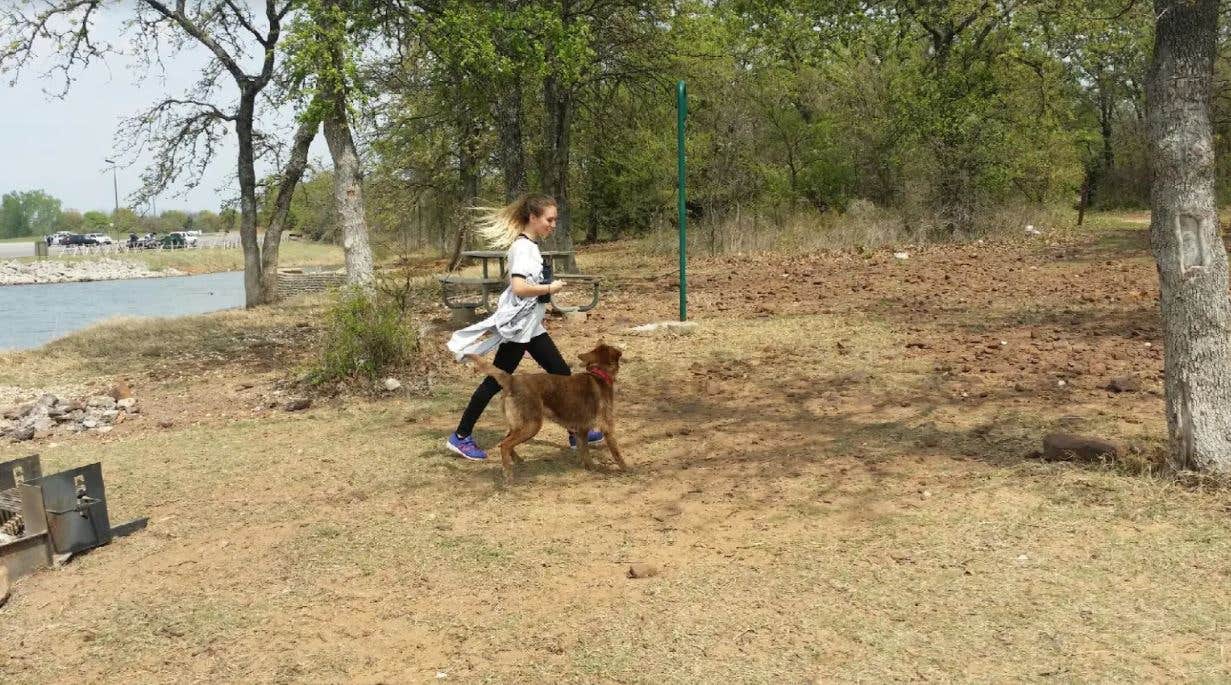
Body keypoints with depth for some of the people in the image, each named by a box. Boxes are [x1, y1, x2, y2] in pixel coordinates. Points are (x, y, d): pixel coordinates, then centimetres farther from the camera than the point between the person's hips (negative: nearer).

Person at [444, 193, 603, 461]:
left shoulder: (530, 245, 11)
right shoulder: (524, 247, -18)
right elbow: (519, 287, -30)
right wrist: (549, 289, -19)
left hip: (530, 326, 10)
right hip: (516, 326, -10)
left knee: (562, 373, 10)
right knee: (496, 381, -2)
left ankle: (576, 433, 19)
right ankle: (460, 437, 9)